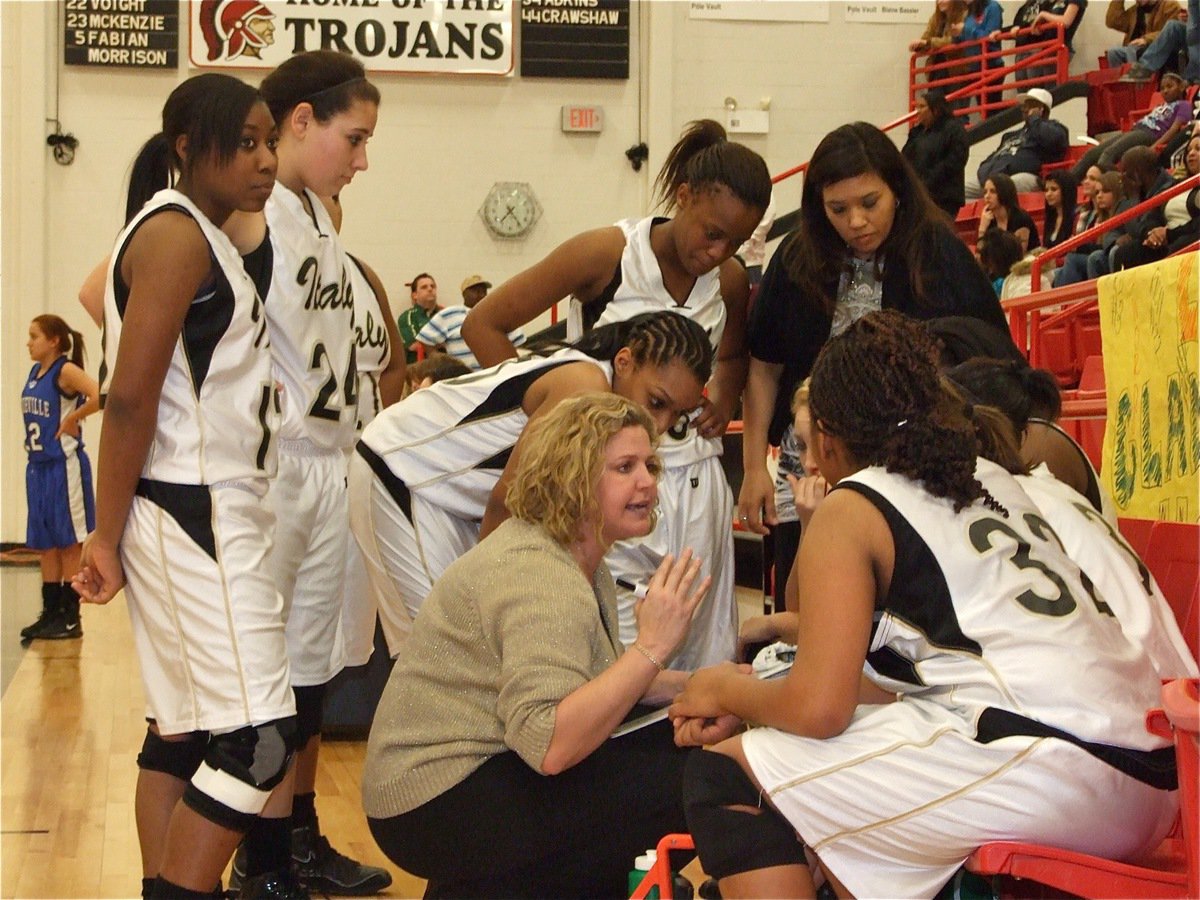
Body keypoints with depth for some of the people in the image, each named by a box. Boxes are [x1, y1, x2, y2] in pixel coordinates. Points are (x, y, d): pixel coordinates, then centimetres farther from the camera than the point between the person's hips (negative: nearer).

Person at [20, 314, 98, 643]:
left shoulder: (66, 371, -13)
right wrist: (34, 437, 9)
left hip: (64, 466, -8)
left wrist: (71, 419, -18)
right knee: (45, 545, 12)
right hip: (38, 466, 8)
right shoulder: (35, 372, 11)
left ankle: (71, 618, 6)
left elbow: (100, 396, -29)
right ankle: (51, 614, 20)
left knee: (69, 544, -1)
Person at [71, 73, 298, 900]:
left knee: (183, 732, 12)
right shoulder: (178, 236, -13)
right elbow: (129, 397, -18)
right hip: (192, 520, -10)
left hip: (216, 516, 10)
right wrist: (107, 537, -14)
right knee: (258, 739, -11)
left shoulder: (201, 238, 17)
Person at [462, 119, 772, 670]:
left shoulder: (731, 281, 6)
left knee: (703, 661, 6)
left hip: (696, 478, 5)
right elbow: (483, 325, -6)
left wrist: (724, 401, 8)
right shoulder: (606, 254, -9)